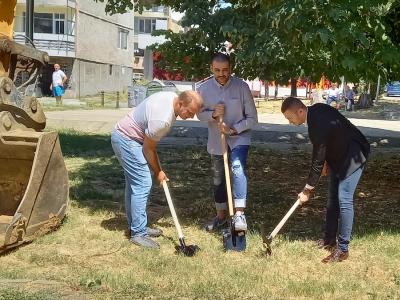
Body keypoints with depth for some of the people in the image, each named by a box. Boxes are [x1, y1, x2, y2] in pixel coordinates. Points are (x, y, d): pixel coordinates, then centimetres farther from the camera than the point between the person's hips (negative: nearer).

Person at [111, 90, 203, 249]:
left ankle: (136, 226, 25)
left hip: (123, 135, 11)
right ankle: (138, 233, -7)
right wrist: (158, 172, -4)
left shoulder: (172, 96, -3)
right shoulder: (162, 119, -31)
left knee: (134, 184, 15)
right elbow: (148, 148, -18)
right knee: (142, 184, -12)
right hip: (127, 140, -11)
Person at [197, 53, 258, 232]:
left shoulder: (241, 86, -14)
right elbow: (200, 114, 3)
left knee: (237, 169, -28)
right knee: (218, 180, 13)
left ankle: (239, 214, -31)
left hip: (239, 138, -3)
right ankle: (221, 216, 31)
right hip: (216, 141, 3)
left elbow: (252, 118, -10)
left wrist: (233, 129, -22)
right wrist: (213, 114, -18)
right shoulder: (204, 88, -7)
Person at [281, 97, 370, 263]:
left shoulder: (318, 125, -32)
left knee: (344, 200, -12)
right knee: (332, 199, 12)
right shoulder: (316, 109, -5)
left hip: (353, 157, -10)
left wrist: (307, 190, -14)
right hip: (339, 155, 10)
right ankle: (329, 240, 22)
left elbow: (318, 161, -24)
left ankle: (343, 249, -5)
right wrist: (327, 161, 12)